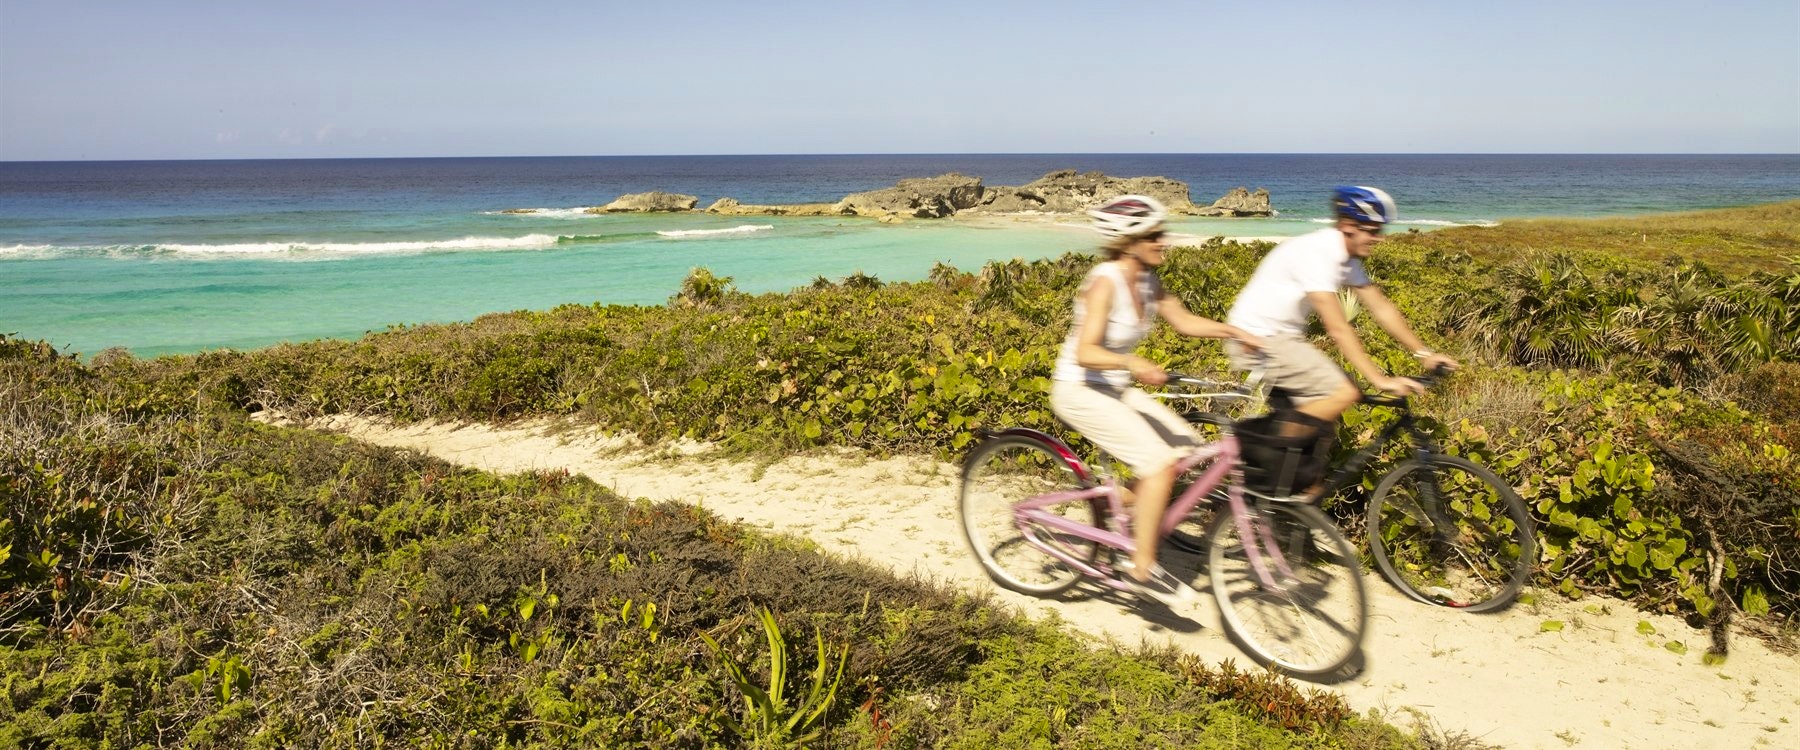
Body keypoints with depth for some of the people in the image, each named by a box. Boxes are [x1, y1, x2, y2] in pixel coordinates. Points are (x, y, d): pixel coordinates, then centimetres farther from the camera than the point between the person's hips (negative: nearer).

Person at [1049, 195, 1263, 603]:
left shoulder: (1146, 279, 1)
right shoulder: (1105, 281, -23)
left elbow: (1183, 321, 10)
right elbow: (1086, 352, -31)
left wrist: (1234, 331, -4)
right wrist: (1134, 363, -46)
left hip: (1115, 389, 9)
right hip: (1079, 391, -9)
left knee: (1185, 445, 1)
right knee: (1160, 462, -19)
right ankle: (1143, 569, -9)